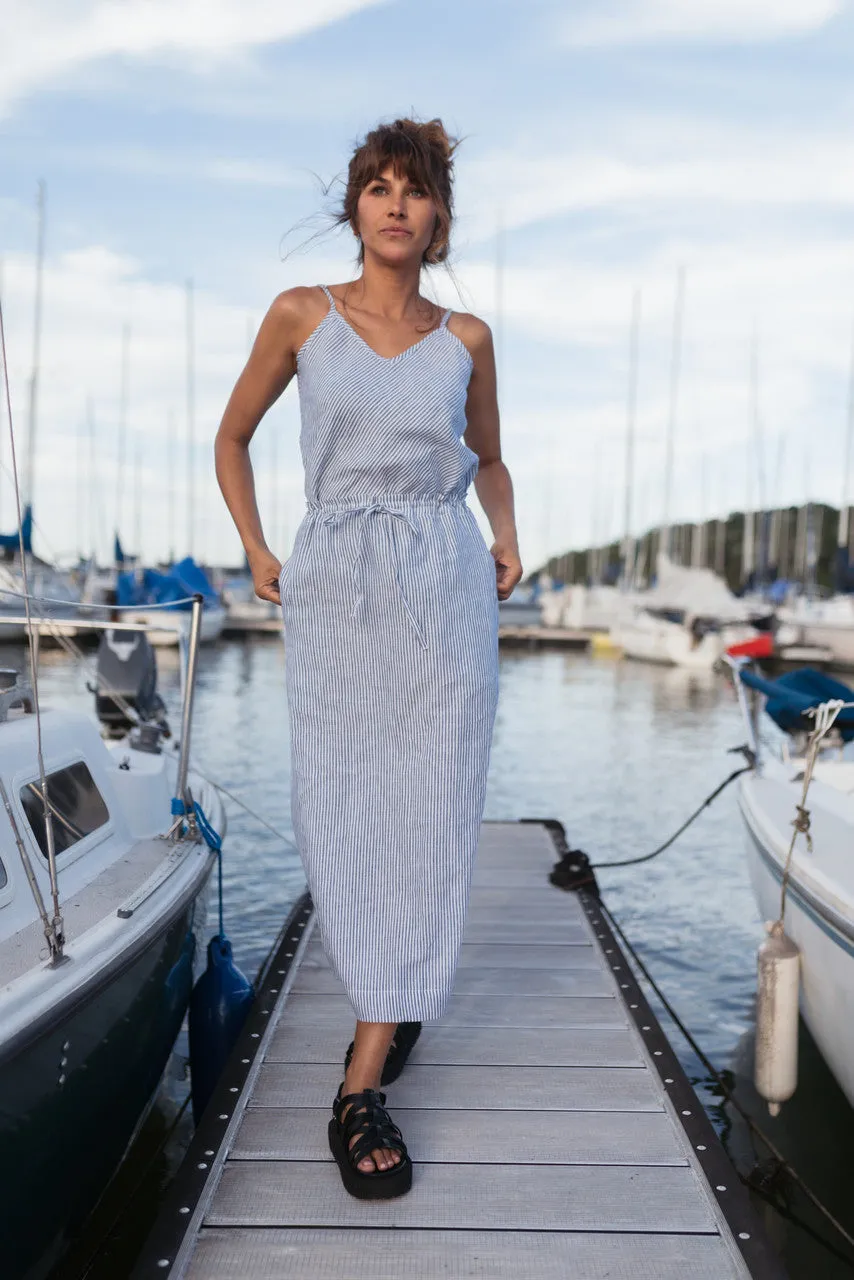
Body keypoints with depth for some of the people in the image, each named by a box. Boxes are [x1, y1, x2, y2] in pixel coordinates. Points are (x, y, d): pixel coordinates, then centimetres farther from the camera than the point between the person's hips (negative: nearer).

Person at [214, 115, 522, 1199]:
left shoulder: (465, 338, 8)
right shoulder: (302, 316, 6)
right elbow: (232, 437, 15)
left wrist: (505, 537, 4)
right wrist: (256, 556, 7)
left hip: (444, 591, 1)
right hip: (332, 592, 0)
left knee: (425, 815, -4)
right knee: (337, 813, 0)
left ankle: (362, 1084, 3)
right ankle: (395, 1001, 28)